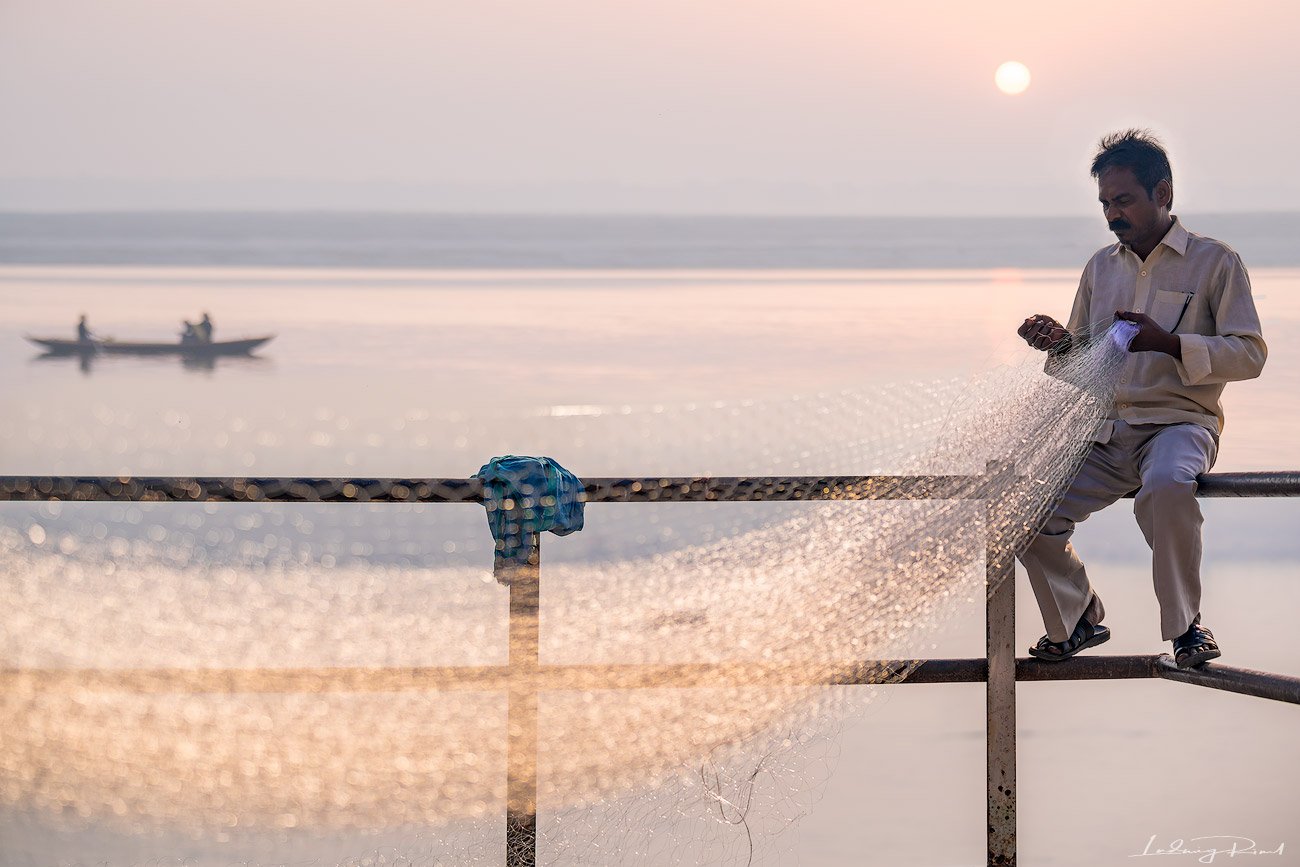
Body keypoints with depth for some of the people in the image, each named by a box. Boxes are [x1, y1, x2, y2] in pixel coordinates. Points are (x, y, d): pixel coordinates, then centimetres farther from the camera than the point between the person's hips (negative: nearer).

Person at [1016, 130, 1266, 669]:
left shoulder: (1215, 262, 2)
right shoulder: (1101, 267, 18)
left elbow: (1250, 355, -5)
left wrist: (1170, 344, -17)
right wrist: (1060, 344, 1)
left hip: (1179, 422, -5)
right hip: (1104, 431, 5)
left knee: (1166, 487, -40)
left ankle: (1184, 624, -19)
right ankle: (1077, 619, 10)